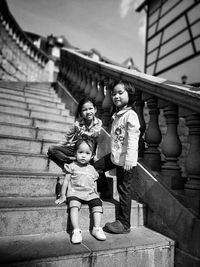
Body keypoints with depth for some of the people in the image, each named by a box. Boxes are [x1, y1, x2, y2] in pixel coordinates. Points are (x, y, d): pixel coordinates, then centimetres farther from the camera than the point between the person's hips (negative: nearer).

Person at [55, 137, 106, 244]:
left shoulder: (92, 169, 14)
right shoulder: (72, 166, 2)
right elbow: (66, 181, 4)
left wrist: (96, 194, 14)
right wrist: (62, 196, 3)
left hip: (90, 194, 4)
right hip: (75, 192, -3)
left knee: (97, 203, -19)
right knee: (74, 206, -30)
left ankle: (96, 228, -8)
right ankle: (76, 230, -24)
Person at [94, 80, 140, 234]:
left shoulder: (130, 115, -16)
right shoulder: (117, 114, 11)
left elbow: (133, 139, -22)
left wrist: (128, 160, -26)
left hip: (126, 160, -9)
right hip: (115, 156, 9)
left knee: (124, 190, 2)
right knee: (96, 167, 18)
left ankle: (124, 224, 19)